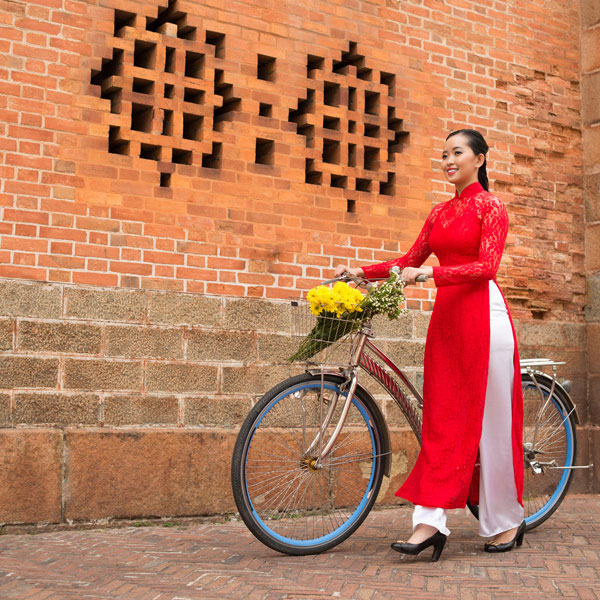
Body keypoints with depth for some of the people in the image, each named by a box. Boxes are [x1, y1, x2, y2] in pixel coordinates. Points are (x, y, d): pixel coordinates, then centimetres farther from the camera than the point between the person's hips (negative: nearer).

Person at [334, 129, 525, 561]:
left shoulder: (490, 206, -2)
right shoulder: (439, 212, 17)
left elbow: (486, 266, -13)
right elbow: (410, 261, 16)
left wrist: (429, 274, -23)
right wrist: (361, 272, 5)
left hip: (482, 314, -6)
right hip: (446, 315, 6)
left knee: (490, 418, -1)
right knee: (443, 417, 0)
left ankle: (507, 521, 13)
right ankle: (431, 521, -1)